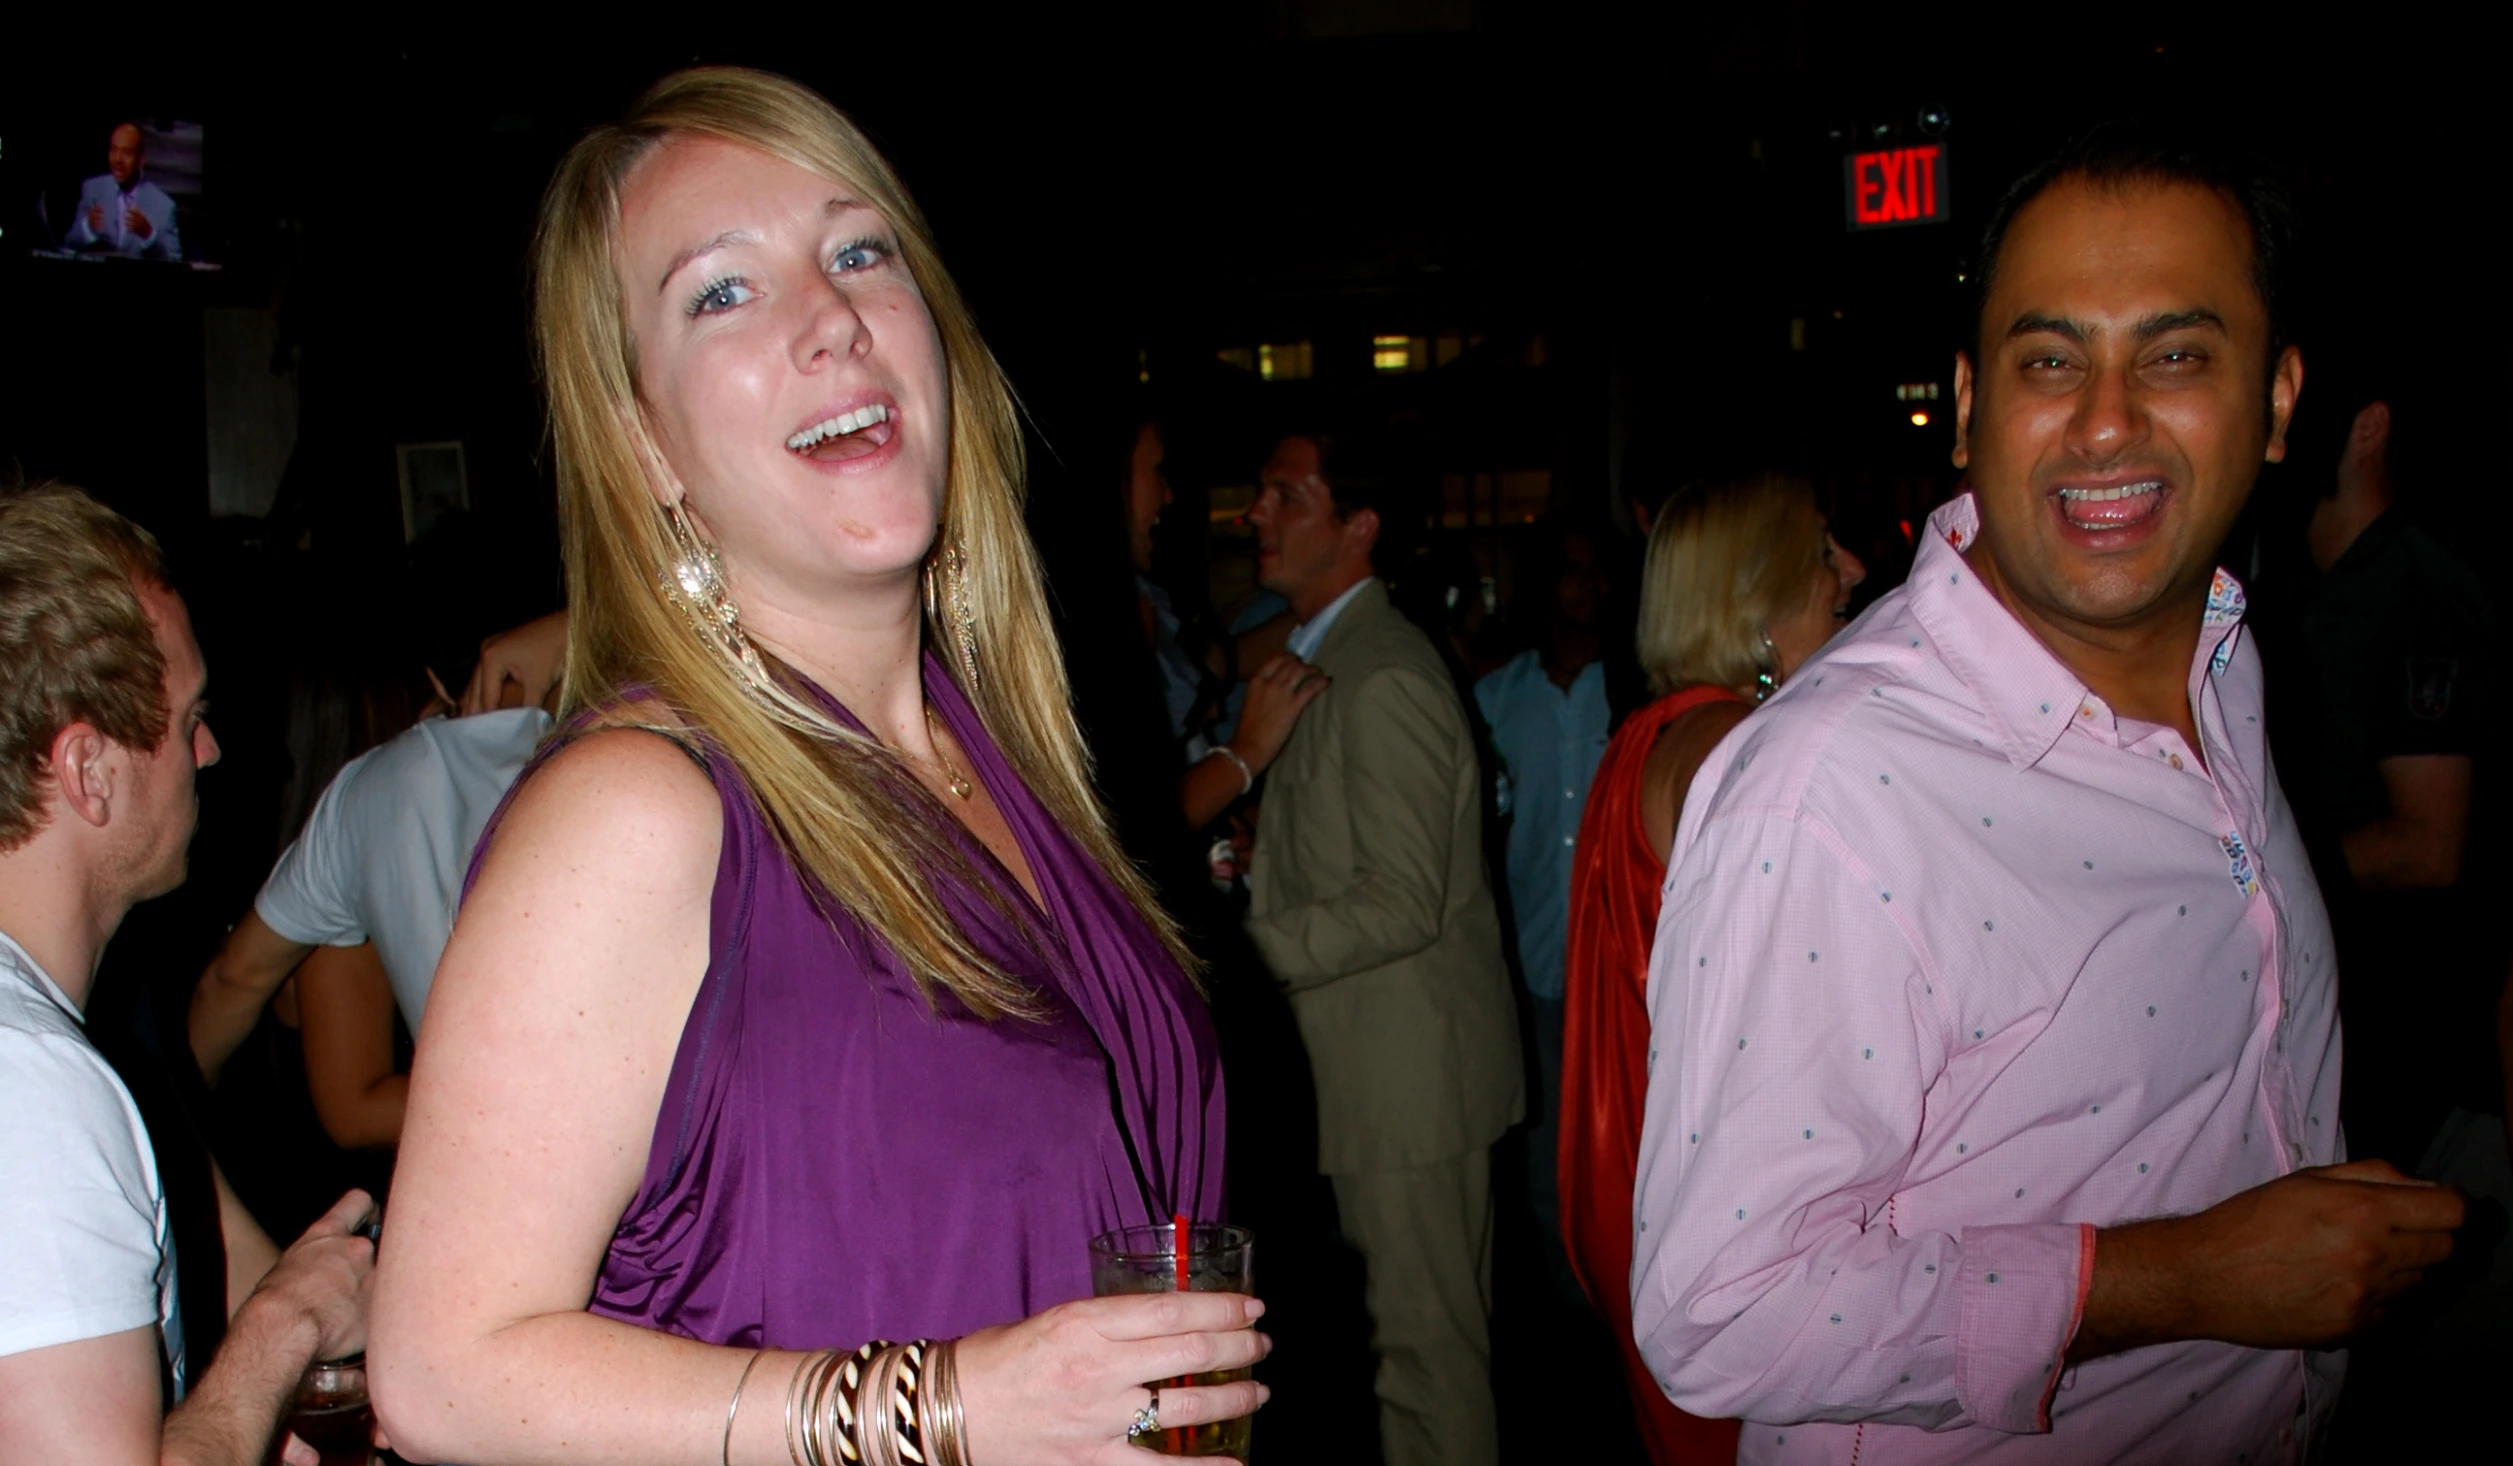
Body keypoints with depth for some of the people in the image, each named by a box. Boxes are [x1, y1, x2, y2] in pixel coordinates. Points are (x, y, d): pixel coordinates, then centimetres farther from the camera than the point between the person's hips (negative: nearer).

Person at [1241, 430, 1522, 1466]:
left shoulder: (1381, 679, -18)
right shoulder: (1320, 661, 15)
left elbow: (1402, 903, -22)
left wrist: (1248, 947, -18)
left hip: (1414, 1069, -10)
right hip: (1370, 1060, 10)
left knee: (1427, 1339, 0)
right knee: (1408, 1329, 18)